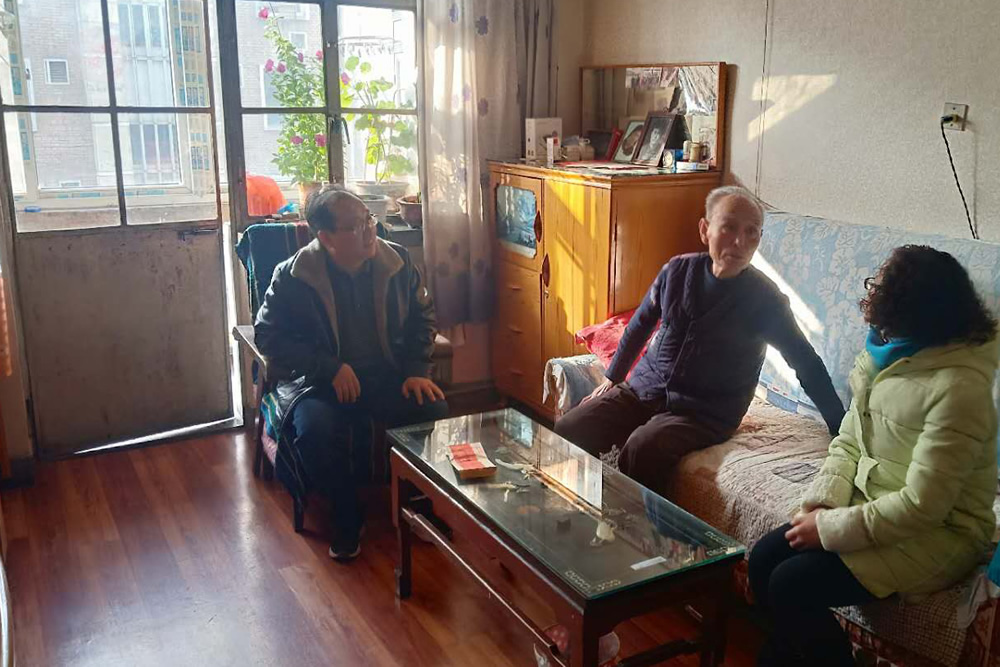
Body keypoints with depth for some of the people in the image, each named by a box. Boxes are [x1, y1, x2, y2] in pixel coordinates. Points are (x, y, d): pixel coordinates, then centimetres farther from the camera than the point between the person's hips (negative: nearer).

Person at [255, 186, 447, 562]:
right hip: (318, 381, -2)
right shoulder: (293, 277, -12)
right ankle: (347, 518, -5)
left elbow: (422, 316, 10)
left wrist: (417, 371, -4)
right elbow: (268, 336, -8)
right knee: (314, 430, -33)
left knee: (435, 411, -24)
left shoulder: (396, 262, -2)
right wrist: (331, 368, -17)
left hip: (388, 375, 3)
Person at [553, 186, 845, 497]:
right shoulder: (678, 270, -1)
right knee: (569, 430, -14)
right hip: (644, 388, 4)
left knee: (641, 447, -33)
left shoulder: (765, 299, -10)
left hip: (706, 413, -4)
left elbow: (807, 364, -4)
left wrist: (841, 432, -5)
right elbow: (640, 325, 14)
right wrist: (612, 378, 19)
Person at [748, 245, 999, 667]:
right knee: (764, 558, -4)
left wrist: (830, 529, -20)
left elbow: (922, 506, -26)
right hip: (876, 507, 8)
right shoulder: (886, 354, 1)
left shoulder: (959, 386, -26)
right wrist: (823, 504, -9)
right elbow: (848, 442, 7)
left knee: (792, 584, -19)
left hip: (935, 534, -8)